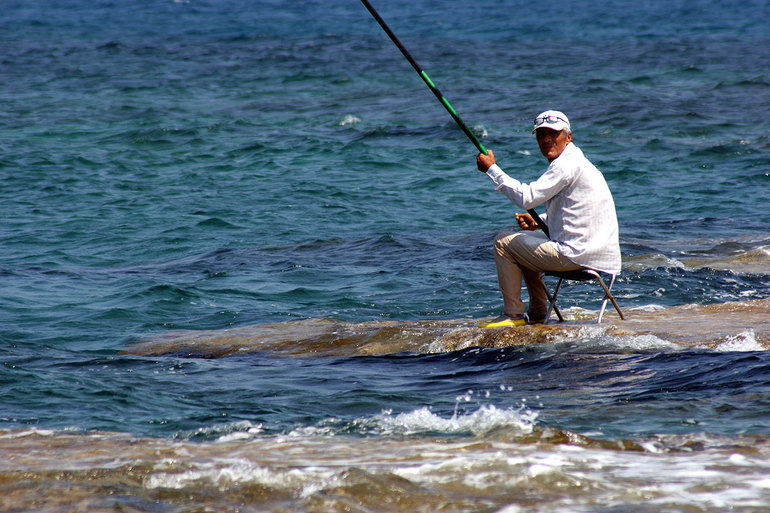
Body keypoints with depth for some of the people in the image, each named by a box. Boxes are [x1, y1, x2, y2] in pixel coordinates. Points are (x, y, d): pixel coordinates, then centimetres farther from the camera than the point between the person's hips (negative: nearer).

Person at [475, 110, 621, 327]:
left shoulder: (567, 164, -16)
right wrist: (538, 222, 12)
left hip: (579, 254, -10)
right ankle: (537, 313, 30)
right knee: (525, 242, 30)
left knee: (504, 242, 0)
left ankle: (513, 314, 5)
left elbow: (527, 197, -22)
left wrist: (492, 168, -13)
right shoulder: (574, 161, 18)